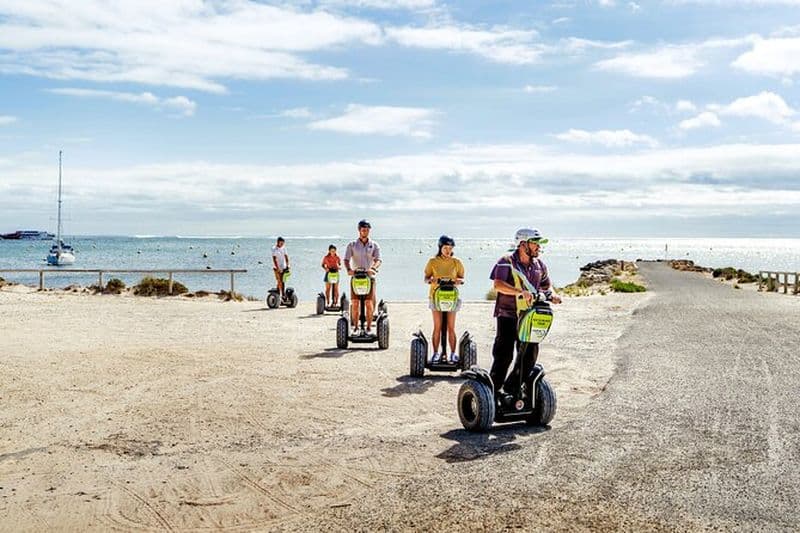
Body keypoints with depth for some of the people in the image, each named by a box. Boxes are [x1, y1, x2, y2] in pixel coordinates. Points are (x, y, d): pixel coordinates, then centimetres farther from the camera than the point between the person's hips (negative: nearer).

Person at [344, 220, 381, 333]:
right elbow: (346, 259, -1)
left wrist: (373, 268, -24)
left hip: (369, 277, 0)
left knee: (369, 303, -4)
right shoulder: (352, 245, 8)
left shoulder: (374, 245, 8)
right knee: (354, 303, -1)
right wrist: (349, 269, -21)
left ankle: (369, 327, 2)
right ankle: (355, 326, 6)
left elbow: (378, 259, -3)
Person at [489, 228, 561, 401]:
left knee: (529, 356, 7)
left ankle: (511, 388, 22)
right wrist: (520, 291, -38)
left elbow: (546, 286, 23)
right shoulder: (507, 262, -9)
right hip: (508, 316, -6)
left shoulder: (539, 265, 11)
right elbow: (498, 284, -25)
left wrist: (552, 295, -1)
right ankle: (494, 390, 7)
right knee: (504, 355, -6)